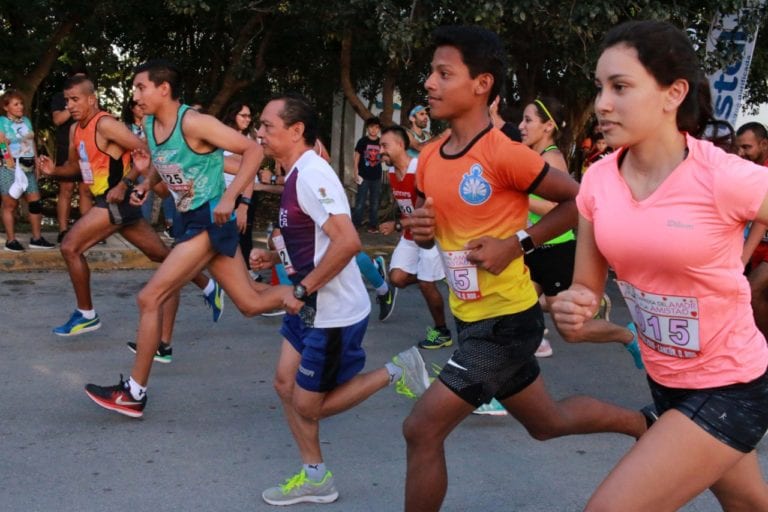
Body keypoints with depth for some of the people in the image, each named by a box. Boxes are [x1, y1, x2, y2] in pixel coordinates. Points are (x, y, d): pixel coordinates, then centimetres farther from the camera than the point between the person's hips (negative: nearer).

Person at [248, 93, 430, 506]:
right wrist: (275, 258, 8)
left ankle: (395, 373, 11)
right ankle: (314, 478, 26)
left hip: (335, 314, -10)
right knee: (285, 383, 13)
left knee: (309, 405, 2)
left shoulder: (311, 174, -22)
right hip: (312, 308, 10)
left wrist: (302, 290, -25)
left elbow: (347, 241, -33)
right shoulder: (297, 174, 9)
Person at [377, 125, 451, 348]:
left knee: (426, 284, -3)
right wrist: (402, 227, 7)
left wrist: (397, 225, -25)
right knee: (397, 278, -4)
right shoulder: (391, 172, 0)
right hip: (410, 235, 7)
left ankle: (442, 332, 15)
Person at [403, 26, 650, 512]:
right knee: (548, 422, 24)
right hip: (473, 318, 8)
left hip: (507, 318, -8)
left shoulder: (505, 154, -20)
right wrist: (421, 230, -6)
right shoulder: (429, 159, 3)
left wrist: (518, 243, -18)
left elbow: (580, 200, -11)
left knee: (423, 428, -10)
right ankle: (644, 422, 45)